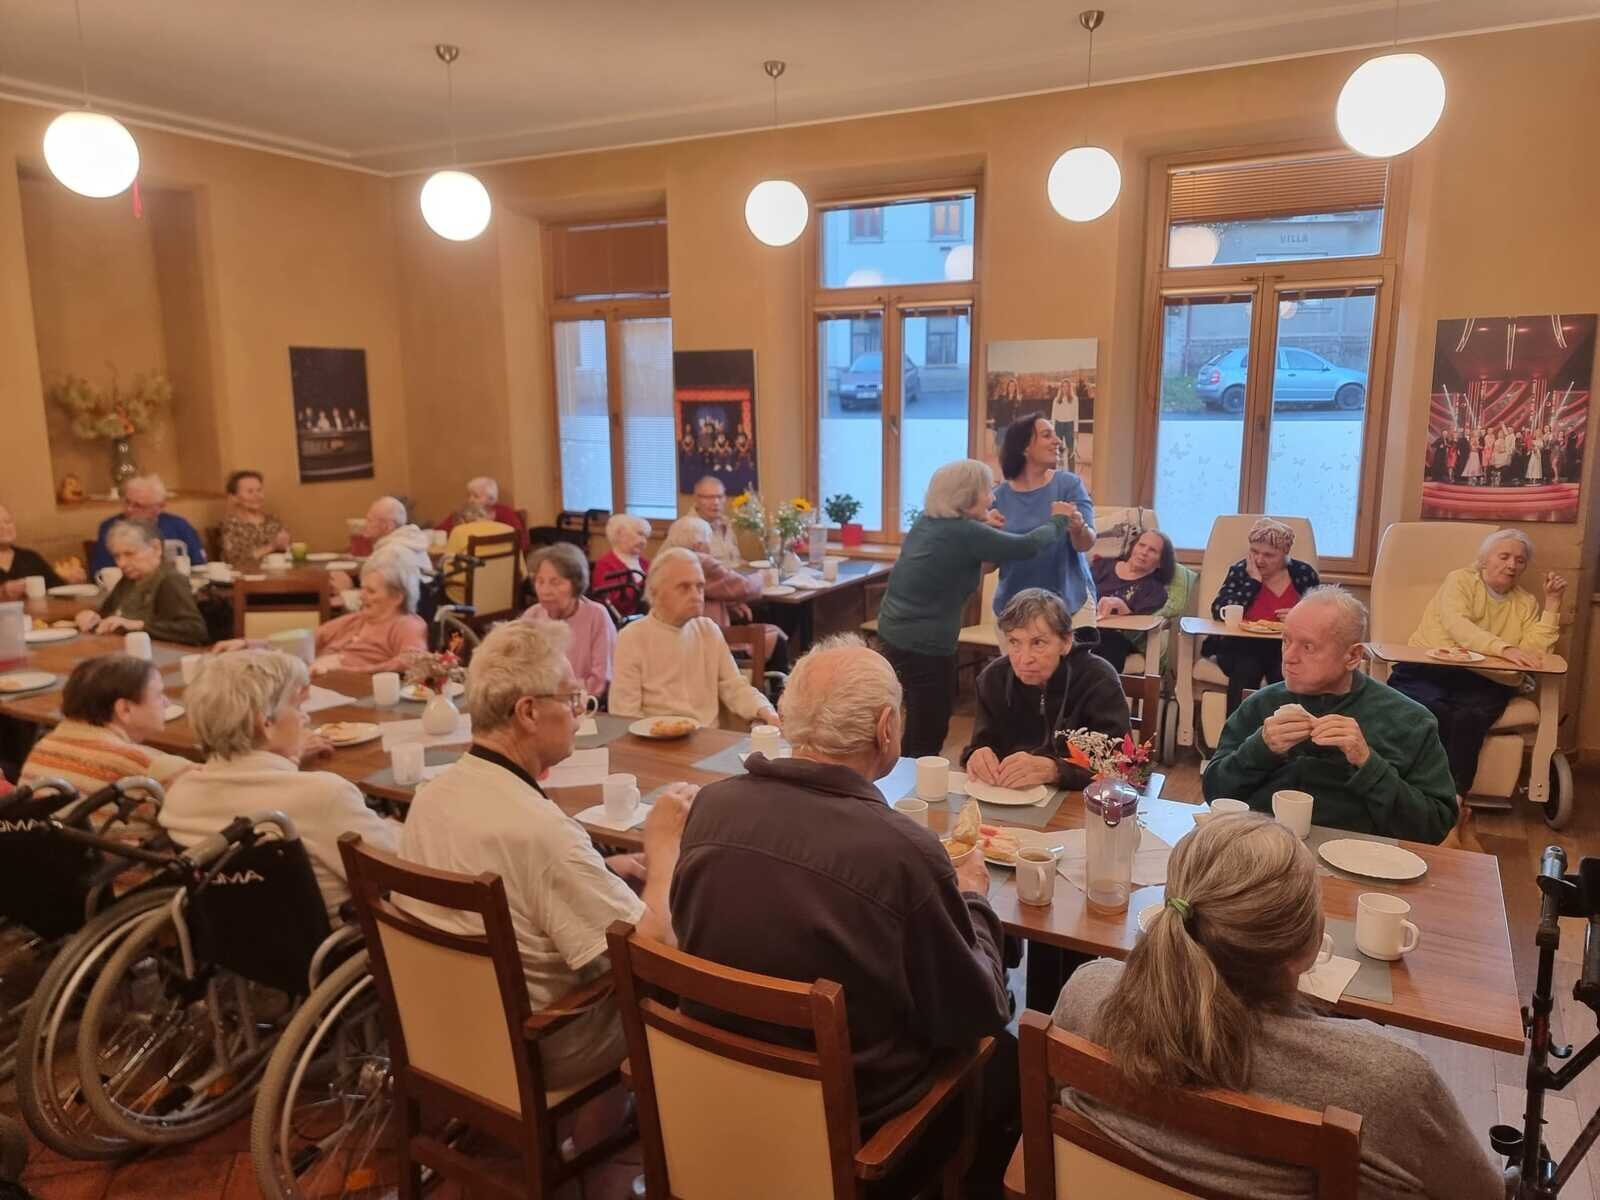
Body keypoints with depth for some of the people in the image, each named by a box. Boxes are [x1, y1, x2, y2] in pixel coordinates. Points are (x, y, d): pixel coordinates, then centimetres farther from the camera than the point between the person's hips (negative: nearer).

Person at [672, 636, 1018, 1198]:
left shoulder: (712, 805, -15)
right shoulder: (905, 852, -30)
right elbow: (976, 1017, -15)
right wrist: (971, 899, 2)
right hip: (851, 1120, -5)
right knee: (1005, 1057, 21)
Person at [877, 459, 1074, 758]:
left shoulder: (928, 521, 6)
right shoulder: (966, 534, -18)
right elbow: (1027, 546, -14)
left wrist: (986, 525, 19)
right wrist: (1059, 521, 3)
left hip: (895, 632, 9)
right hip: (925, 644, -9)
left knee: (920, 728, 22)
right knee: (929, 736, 4)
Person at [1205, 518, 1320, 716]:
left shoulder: (1304, 573, 7)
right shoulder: (1240, 571, 5)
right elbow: (1220, 613, -10)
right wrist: (1253, 581, -10)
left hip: (1288, 649, 1)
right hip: (1243, 647, 0)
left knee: (1285, 676, -32)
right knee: (1246, 670, -32)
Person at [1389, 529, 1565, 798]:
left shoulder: (1527, 602, 18)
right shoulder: (1461, 580, 6)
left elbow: (1535, 651, 2)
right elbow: (1457, 625, -15)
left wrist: (1552, 603, 2)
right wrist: (1505, 649, -27)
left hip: (1483, 682, 3)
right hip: (1427, 670, -3)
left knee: (1470, 717, -33)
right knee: (1433, 712, -35)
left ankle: (1454, 795, -29)